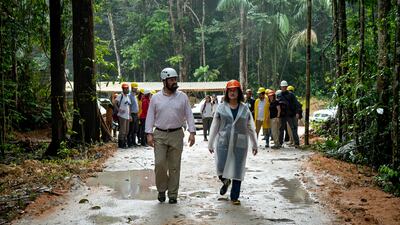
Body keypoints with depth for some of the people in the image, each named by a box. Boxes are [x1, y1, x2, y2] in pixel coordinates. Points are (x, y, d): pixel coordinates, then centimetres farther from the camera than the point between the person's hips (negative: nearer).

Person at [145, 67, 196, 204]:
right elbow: (150, 116, 5)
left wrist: (192, 132, -6)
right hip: (159, 134, 0)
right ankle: (161, 189, 16)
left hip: (176, 135, 0)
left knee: (174, 166, 5)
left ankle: (173, 194, 15)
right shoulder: (156, 98, 4)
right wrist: (149, 134, -4)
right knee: (159, 163, -7)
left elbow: (189, 115, 3)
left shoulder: (182, 97, 3)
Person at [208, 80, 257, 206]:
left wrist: (254, 144, 14)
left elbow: (250, 128, 12)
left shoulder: (245, 109, 6)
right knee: (221, 169, -5)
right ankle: (225, 182, 31)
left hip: (240, 144, 1)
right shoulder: (221, 108, 4)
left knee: (238, 170, 4)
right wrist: (210, 144, 7)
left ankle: (234, 197, 17)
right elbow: (214, 127, 7)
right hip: (223, 143, 0)